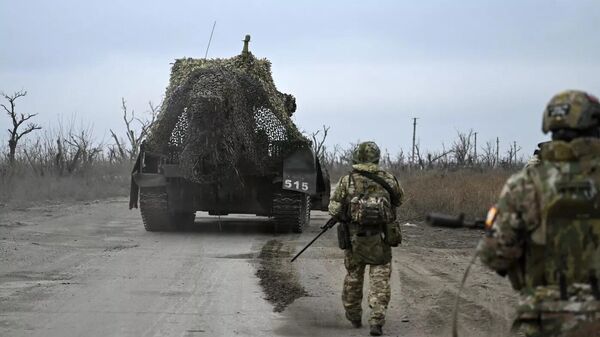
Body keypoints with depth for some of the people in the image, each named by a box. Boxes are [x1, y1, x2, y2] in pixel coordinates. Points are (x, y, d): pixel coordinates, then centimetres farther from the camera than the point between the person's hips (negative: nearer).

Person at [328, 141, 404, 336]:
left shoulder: (347, 181, -6)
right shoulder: (387, 179, -3)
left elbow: (334, 209, -6)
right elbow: (398, 200, 14)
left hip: (354, 238, 1)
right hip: (380, 239, -1)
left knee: (353, 277, 17)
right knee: (380, 279, 2)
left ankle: (353, 317, 30)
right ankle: (377, 320, -10)